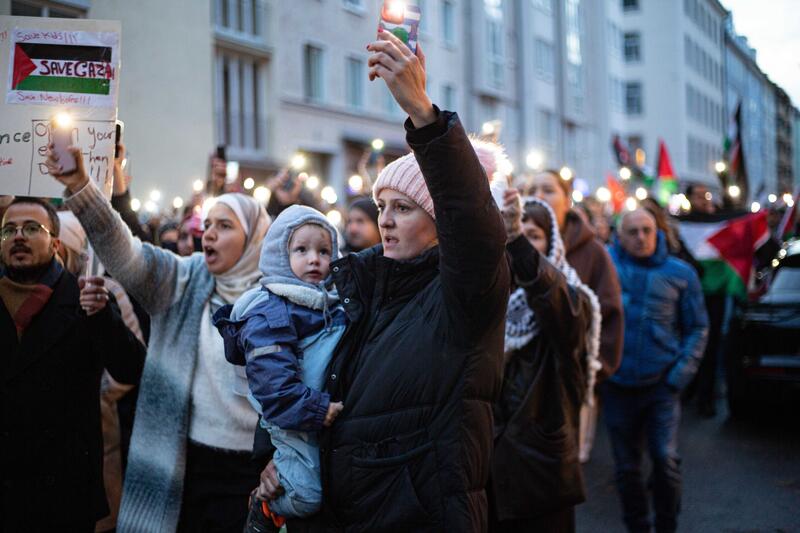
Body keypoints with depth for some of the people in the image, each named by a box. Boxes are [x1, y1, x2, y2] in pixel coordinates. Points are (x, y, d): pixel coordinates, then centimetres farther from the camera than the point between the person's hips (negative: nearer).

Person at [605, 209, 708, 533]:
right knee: (626, 467, 10)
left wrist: (681, 374, -2)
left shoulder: (680, 273, 1)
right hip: (617, 385, 1)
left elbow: (697, 328, 7)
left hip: (661, 384, -1)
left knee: (666, 460, -10)